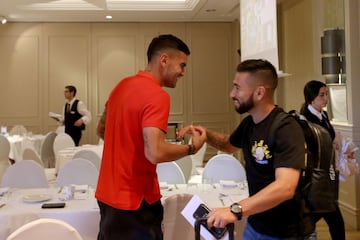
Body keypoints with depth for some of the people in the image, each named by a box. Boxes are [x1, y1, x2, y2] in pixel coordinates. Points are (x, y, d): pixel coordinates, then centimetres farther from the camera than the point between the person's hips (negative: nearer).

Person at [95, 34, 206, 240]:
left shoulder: (123, 85, 6)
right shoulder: (157, 96, -20)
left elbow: (102, 129, 18)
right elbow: (155, 153, -30)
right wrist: (191, 148, -14)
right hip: (135, 200, -8)